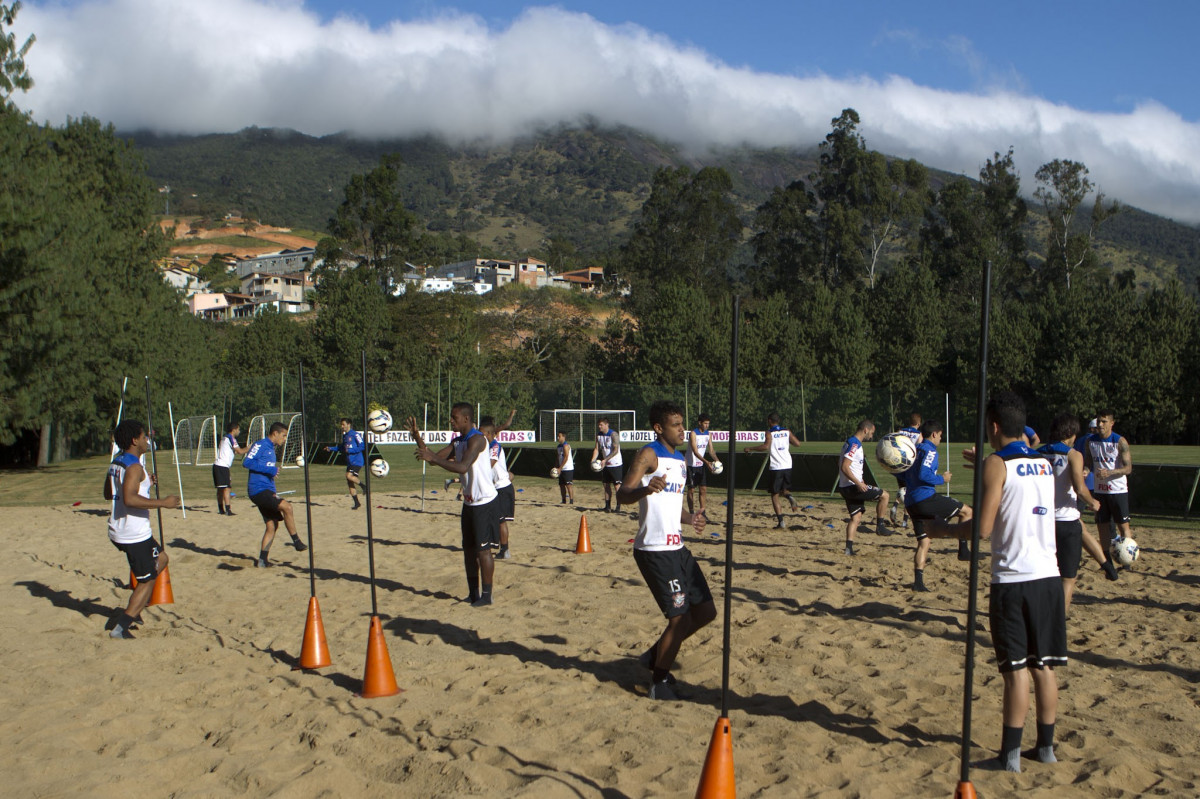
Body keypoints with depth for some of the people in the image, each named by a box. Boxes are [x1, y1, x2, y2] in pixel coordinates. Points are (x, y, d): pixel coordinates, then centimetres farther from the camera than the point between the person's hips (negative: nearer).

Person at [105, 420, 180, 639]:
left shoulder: (116, 463, 11)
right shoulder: (134, 467, -19)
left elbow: (108, 494, 22)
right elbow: (130, 499, -32)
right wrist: (163, 503, -28)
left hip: (118, 531, 10)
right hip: (134, 535, -10)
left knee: (160, 559, 25)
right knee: (147, 580, 1)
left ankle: (134, 611, 24)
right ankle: (120, 627, -1)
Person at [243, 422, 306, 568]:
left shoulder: (271, 449, 22)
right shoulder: (260, 445, -6)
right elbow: (247, 462, -18)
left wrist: (274, 493, 19)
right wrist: (269, 469, -19)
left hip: (267, 490, 10)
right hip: (258, 489, -10)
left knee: (272, 525, 8)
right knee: (286, 506, -24)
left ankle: (262, 560, 14)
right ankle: (297, 542, -15)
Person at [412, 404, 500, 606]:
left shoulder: (477, 439, -19)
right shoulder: (457, 441, 10)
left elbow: (462, 467, -30)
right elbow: (436, 458, 8)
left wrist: (433, 458, -31)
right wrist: (417, 437, -1)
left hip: (485, 504, -9)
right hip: (469, 503, 9)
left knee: (483, 549, -4)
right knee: (468, 548, 12)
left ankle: (486, 595, 5)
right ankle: (473, 593, 22)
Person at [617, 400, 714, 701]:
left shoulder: (679, 459, 16)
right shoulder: (649, 455, -11)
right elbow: (622, 495, -24)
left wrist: (689, 519, 13)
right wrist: (645, 489, -43)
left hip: (677, 548, 9)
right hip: (654, 550, -9)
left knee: (705, 611, 11)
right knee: (680, 618, -8)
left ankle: (656, 654, 27)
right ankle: (659, 682, 11)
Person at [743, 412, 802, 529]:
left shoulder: (769, 433, -7)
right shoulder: (787, 431, 8)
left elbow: (766, 446, -23)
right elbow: (797, 443, 11)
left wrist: (750, 448, -15)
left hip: (775, 467, -4)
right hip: (787, 466, 4)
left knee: (775, 495, 4)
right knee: (785, 489, 24)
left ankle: (781, 522, -3)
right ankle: (790, 497, -13)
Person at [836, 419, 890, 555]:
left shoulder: (853, 443, 17)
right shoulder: (854, 444, -15)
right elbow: (844, 467, -23)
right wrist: (858, 483, -27)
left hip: (846, 488, 10)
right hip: (852, 487, -10)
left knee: (856, 516, 11)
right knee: (884, 495, 0)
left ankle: (849, 548, 6)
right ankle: (879, 525, 8)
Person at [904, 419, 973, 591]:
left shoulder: (915, 450, 19)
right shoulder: (930, 450, -7)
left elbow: (904, 475, 22)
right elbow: (923, 475, -19)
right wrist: (942, 479, -7)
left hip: (911, 503, 9)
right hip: (926, 497, -8)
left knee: (924, 542, 9)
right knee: (967, 511, 5)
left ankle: (918, 582, 3)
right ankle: (963, 549, 3)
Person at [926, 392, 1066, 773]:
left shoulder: (996, 465, -9)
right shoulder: (1045, 465, 11)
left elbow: (983, 528, -14)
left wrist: (942, 530, 2)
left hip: (1012, 580, -6)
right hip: (1048, 575, 6)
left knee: (1016, 669, -1)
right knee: (1044, 665, 13)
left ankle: (1011, 754, 5)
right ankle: (1046, 746, 21)